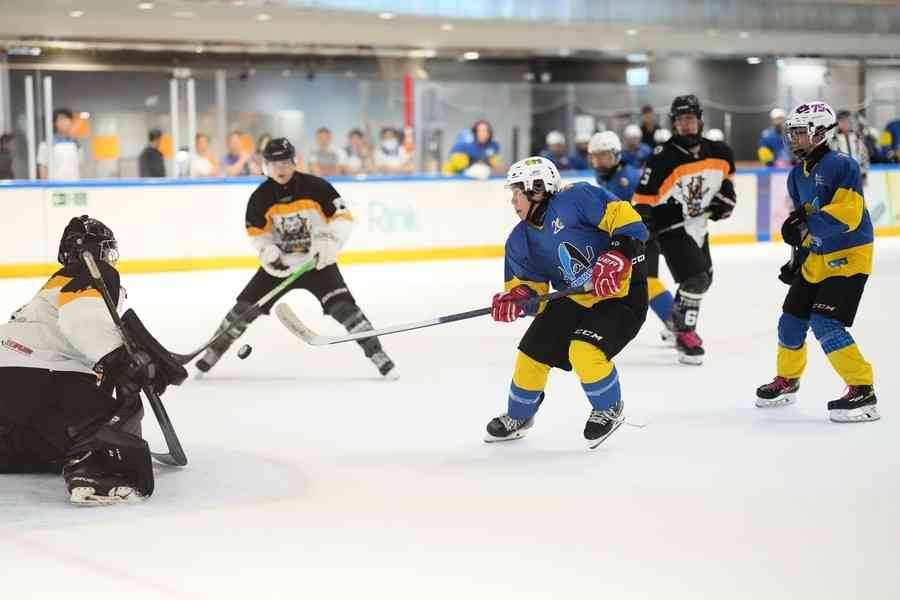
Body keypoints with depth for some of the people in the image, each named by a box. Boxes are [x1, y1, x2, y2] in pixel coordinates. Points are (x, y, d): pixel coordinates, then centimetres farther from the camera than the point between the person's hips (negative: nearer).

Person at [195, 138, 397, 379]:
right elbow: (256, 232, 4)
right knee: (245, 307, 0)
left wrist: (330, 242, -24)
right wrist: (268, 251, -14)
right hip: (279, 263, 3)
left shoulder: (315, 187, -15)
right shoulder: (261, 197, -7)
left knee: (342, 305, -19)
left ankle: (379, 356, -14)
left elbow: (343, 216, -11)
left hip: (317, 261, -3)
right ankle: (212, 354, 15)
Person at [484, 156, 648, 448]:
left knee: (584, 351, -25)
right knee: (532, 352, 2)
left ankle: (609, 410, 4)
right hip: (572, 298, 8)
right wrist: (517, 298, -17)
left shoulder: (576, 199, -20)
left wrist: (617, 257, -34)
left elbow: (626, 219, -24)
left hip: (621, 293, -8)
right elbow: (529, 285, 5)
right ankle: (518, 417, 29)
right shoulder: (520, 240, 4)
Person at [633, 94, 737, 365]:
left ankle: (678, 317, 43)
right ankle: (684, 333, -4)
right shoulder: (663, 158, -19)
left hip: (698, 226, 7)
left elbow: (726, 171, 20)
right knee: (695, 279, -19)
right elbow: (643, 198, -17)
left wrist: (725, 194, 6)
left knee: (703, 279, 20)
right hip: (671, 228, -7)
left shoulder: (718, 152, -3)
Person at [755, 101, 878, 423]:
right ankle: (787, 380, 35)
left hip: (849, 256, -8)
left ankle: (862, 390, -14)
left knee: (825, 323, -19)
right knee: (792, 319, 12)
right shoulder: (798, 175, 9)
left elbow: (847, 214, -27)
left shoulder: (842, 165, -17)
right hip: (816, 258, 8)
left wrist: (806, 225, -34)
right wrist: (798, 257, 17)